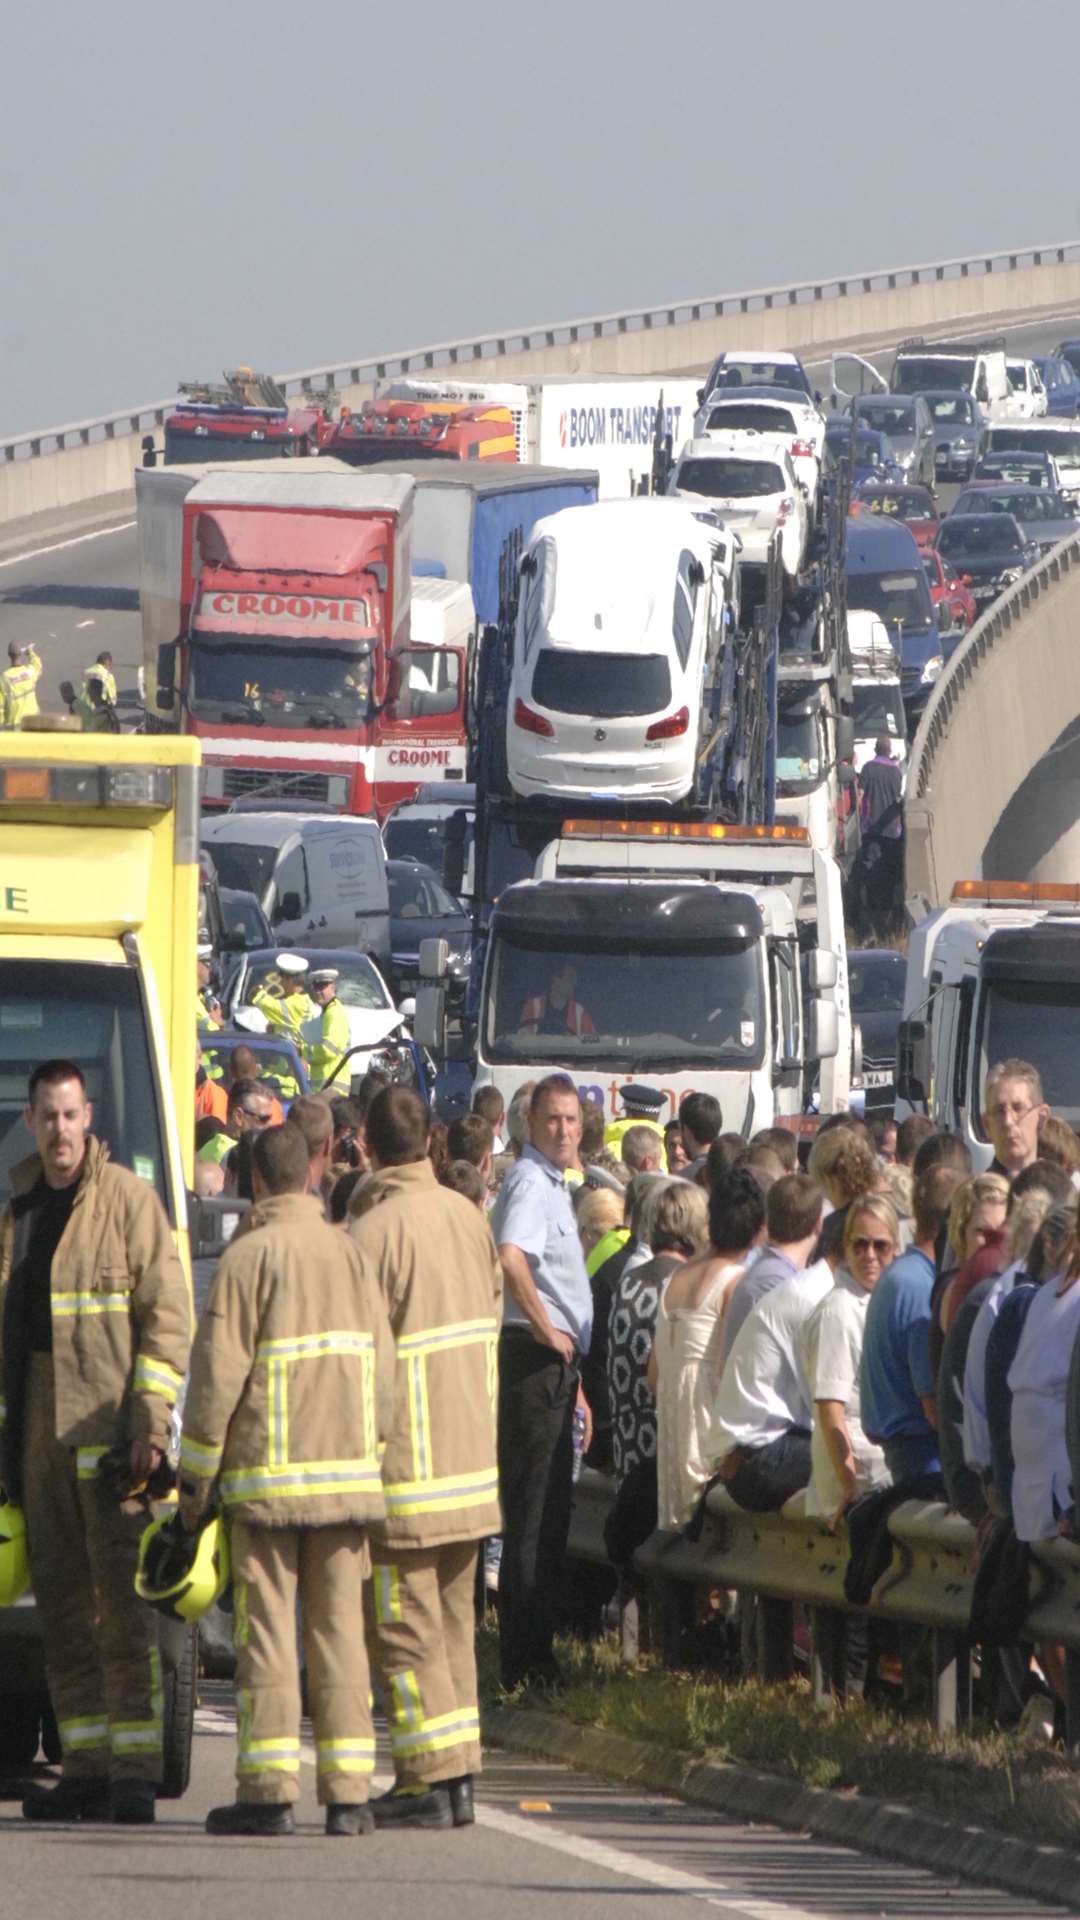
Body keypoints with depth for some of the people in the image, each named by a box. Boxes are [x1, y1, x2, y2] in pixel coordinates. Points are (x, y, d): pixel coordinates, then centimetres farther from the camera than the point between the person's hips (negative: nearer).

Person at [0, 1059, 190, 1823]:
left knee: (122, 1598, -9)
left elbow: (167, 1316, -7)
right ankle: (87, 1767, 8)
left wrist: (149, 1422, -14)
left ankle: (134, 1772, -10)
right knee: (62, 1603, 6)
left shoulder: (129, 1200, -3)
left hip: (108, 1427, -6)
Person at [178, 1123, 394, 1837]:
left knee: (267, 1631, -2)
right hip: (345, 1475, 4)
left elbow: (218, 1374, -9)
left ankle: (270, 1789, -5)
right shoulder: (350, 1254, 7)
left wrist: (196, 1476, -1)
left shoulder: (249, 1257, -7)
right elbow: (382, 1368, 8)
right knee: (339, 1629, 6)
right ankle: (348, 1792, 3)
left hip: (266, 1479, -4)